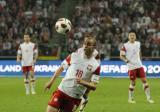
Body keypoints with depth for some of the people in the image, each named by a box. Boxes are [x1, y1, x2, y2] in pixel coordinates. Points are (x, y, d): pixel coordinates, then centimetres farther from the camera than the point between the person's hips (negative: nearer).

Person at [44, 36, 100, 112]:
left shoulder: (95, 66, -5)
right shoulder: (75, 55, 1)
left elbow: (94, 86, -6)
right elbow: (61, 68, 11)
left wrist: (82, 82, -23)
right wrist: (51, 81, 4)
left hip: (75, 97, -1)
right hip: (62, 91, 1)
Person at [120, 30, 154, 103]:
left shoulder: (138, 44, 7)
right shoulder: (125, 46, -8)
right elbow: (121, 56, -7)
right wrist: (127, 60, -23)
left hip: (139, 66, 4)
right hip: (131, 67, -4)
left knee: (144, 80, -1)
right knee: (133, 83, 0)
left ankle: (148, 97, 3)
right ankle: (130, 98, 16)